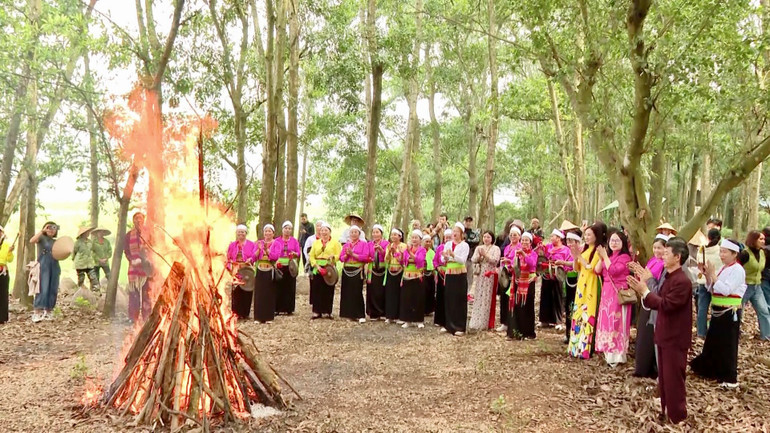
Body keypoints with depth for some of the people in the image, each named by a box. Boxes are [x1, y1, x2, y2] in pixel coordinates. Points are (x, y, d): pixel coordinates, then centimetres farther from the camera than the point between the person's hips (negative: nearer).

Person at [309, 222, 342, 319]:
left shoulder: (335, 242, 6)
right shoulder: (316, 242, 14)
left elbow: (339, 255, -3)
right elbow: (311, 256, 7)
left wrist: (333, 257, -24)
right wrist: (317, 266, -7)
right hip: (317, 269, 2)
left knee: (328, 290, -1)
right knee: (317, 290, 0)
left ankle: (327, 312, 7)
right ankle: (317, 312, 5)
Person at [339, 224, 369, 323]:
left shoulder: (364, 244, 2)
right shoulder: (346, 245, 15)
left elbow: (365, 257, -9)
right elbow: (341, 258, 11)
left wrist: (352, 254, -13)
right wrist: (346, 255, -9)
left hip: (358, 271, -4)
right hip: (347, 271, 5)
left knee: (357, 293, -8)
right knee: (347, 292, 4)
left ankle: (361, 315, -4)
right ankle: (349, 314, 14)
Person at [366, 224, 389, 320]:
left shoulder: (386, 243, 1)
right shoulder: (369, 244, 9)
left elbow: (387, 255, -14)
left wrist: (381, 249, -31)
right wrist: (369, 259, -16)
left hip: (383, 270, -2)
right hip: (372, 271, 2)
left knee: (382, 292, -1)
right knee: (372, 292, 0)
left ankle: (383, 313, 9)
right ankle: (373, 313, 8)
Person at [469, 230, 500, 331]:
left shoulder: (495, 248, 0)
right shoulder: (479, 248, 13)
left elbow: (495, 261, -13)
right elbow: (473, 260, 4)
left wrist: (485, 255, -18)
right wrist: (479, 255, -14)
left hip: (491, 276, -4)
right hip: (481, 275, 4)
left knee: (488, 299, -2)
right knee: (479, 298, 4)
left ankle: (486, 324, 4)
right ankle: (477, 323, 10)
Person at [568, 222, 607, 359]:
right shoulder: (585, 249, 14)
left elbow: (592, 268, -18)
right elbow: (576, 268, 12)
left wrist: (580, 257, -13)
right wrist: (575, 258, -5)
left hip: (591, 286, -8)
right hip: (581, 285, 8)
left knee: (588, 315, -7)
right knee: (579, 313, 9)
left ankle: (586, 348, -3)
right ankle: (577, 345, 16)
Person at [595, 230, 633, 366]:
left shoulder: (625, 257, -8)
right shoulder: (608, 256, 14)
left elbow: (613, 270, -21)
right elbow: (597, 271, 6)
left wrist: (605, 256, -15)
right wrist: (601, 257, -6)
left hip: (618, 293, -8)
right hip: (606, 292, 8)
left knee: (616, 322, -5)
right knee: (606, 321, 10)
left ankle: (617, 355, 2)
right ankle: (609, 352, 18)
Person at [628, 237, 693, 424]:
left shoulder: (682, 281, -20)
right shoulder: (669, 277, 11)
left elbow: (665, 305, -25)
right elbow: (658, 302, 12)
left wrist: (645, 291, -22)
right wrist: (643, 288, 3)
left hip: (675, 339, -9)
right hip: (665, 336, 10)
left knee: (673, 379, 0)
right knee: (664, 378, 17)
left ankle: (677, 418, 12)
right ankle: (666, 412, 29)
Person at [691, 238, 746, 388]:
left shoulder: (737, 270, -13)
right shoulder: (723, 268, 11)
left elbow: (725, 290, -23)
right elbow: (711, 288, 11)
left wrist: (713, 274, -21)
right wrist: (707, 274, -3)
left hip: (730, 313, -8)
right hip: (718, 311, 8)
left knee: (727, 345, -1)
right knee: (713, 342, 15)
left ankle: (730, 378, 9)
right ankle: (713, 370, 29)